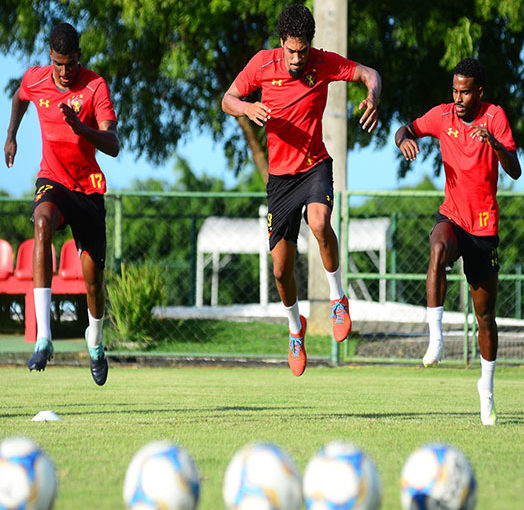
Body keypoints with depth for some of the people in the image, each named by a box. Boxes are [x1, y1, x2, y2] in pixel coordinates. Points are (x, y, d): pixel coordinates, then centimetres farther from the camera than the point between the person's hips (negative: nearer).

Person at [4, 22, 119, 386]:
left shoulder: (95, 87, -15)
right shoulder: (34, 79, -4)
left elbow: (113, 146, -24)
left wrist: (79, 126, -39)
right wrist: (11, 135, 23)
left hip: (89, 187, -1)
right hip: (52, 180, 1)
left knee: (93, 277, 0)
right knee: (43, 223, -35)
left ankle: (95, 342, 37)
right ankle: (43, 338, -44)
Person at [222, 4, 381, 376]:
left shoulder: (324, 63, -8)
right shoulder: (263, 63, -7)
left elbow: (370, 74, -7)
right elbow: (227, 100, 2)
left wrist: (373, 99, -30)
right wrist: (248, 108, -21)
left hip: (315, 166, -2)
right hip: (280, 175, 2)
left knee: (319, 222, -35)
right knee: (282, 269, 1)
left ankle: (338, 297, -12)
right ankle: (296, 327, 31)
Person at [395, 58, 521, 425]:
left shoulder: (494, 117, -10)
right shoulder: (443, 116, -2)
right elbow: (408, 129, 11)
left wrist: (493, 142, -37)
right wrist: (404, 138, -14)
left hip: (484, 226, -1)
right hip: (451, 218, 1)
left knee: (485, 314, 5)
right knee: (439, 251, -37)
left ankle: (487, 387, 22)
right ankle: (435, 336, -35)